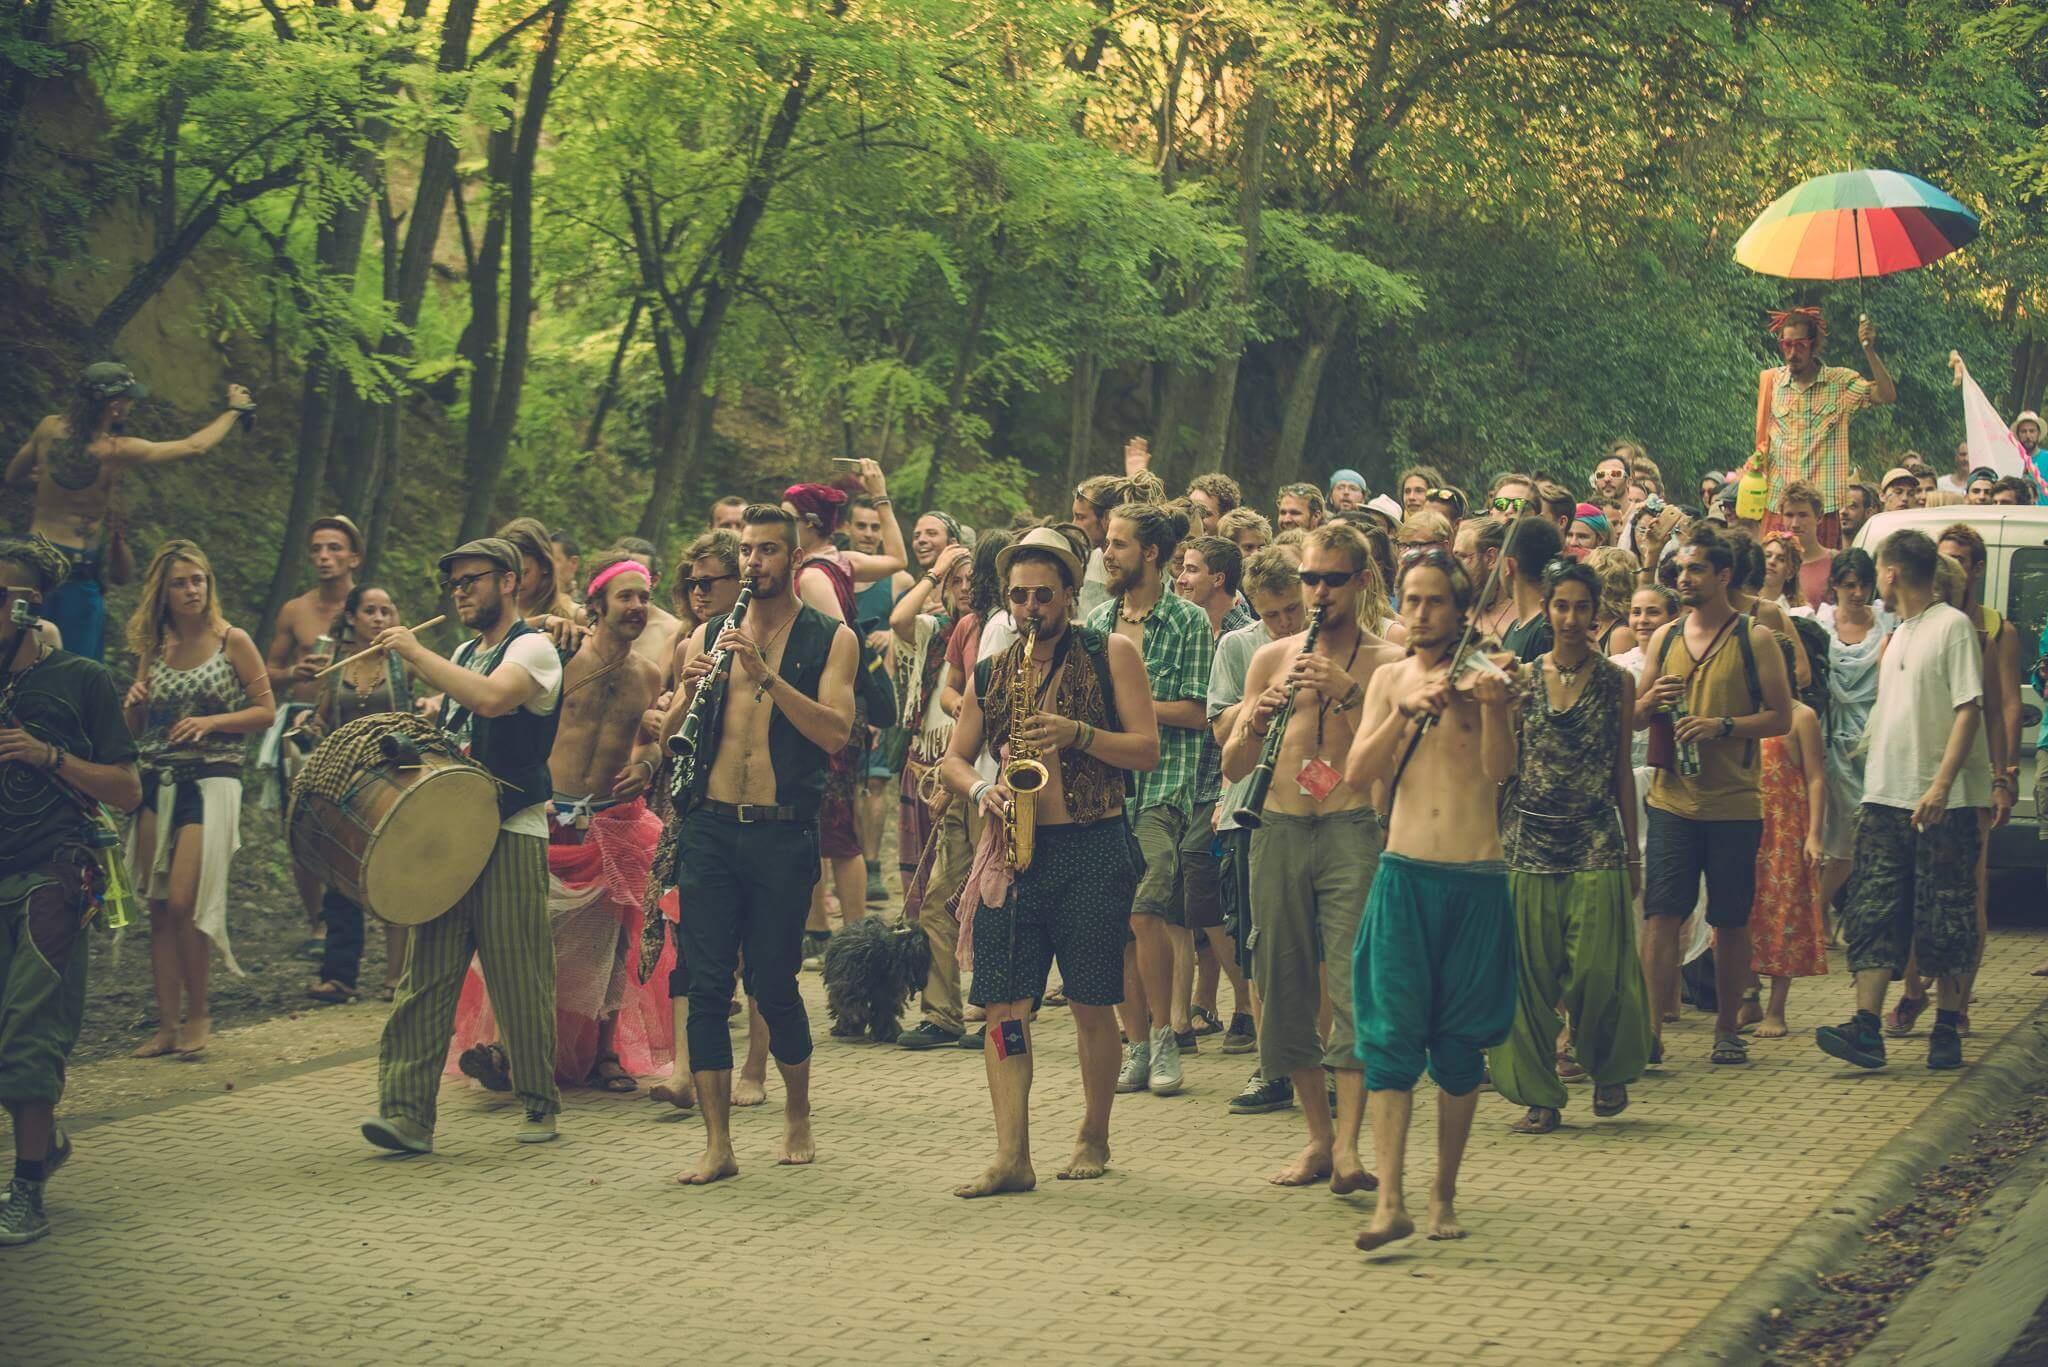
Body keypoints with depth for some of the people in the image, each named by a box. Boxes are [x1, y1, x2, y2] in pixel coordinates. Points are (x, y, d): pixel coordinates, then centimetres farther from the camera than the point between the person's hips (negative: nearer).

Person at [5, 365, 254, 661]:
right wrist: (234, 409, 7)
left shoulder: (49, 429, -4)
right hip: (81, 569, -5)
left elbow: (13, 477, 12)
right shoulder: (117, 451, -16)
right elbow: (196, 446, -6)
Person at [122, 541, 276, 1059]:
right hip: (156, 782, 5)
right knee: (159, 907, 3)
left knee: (182, 901, -13)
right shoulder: (152, 646, 11)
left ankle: (198, 1014, 3)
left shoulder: (232, 641, -1)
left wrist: (210, 722, -13)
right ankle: (167, 1025, 8)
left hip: (211, 779, -4)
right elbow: (138, 730, 17)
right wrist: (135, 703, -5)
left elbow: (266, 710, 0)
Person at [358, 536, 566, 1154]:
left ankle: (539, 1104, 13)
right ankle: (407, 1111, -7)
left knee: (518, 977, -2)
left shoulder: (532, 648, -4)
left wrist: (416, 652, -16)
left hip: (512, 835, -7)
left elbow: (490, 698, -24)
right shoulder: (463, 654, 20)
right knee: (426, 973, -3)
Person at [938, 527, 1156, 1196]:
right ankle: (1012, 1158, -5)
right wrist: (979, 788, -4)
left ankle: (1094, 1136, 20)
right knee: (1002, 1004, -5)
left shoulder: (1112, 654, 3)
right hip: (1013, 850, 3)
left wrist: (1076, 733, -15)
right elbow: (953, 758, 18)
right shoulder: (990, 673, 13)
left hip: (1093, 848, -3)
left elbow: (1147, 751, -2)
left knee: (1091, 1005, 2)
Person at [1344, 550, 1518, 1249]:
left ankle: (1444, 1196, 17)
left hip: (1476, 882, -1)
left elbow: (1498, 768, -12)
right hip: (1405, 875, 1)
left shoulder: (1483, 672, 3)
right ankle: (1390, 1203, -13)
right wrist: (1406, 709, -13)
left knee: (1460, 1046, 5)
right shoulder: (1390, 678, 11)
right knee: (1391, 1036, -10)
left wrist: (1492, 703, -28)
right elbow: (1356, 772, -1)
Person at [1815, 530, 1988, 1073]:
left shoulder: (1953, 627, -7)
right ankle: (1867, 1026, -8)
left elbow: (1969, 709, -15)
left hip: (1943, 803, -8)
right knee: (1874, 913, -3)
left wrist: (1942, 784, -23)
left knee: (1945, 920, 0)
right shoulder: (1899, 635, 18)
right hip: (1888, 798, 8)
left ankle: (1947, 1028, 9)